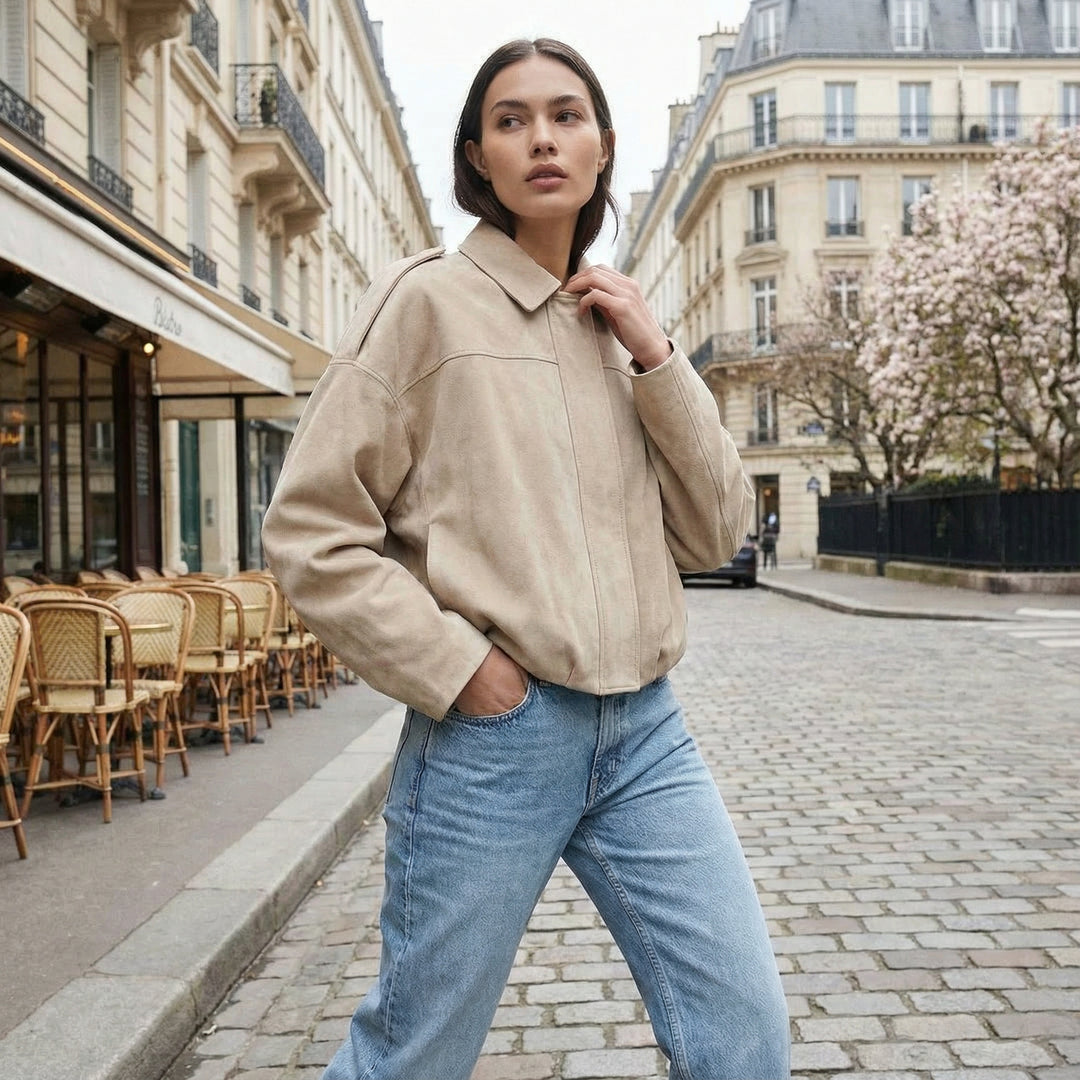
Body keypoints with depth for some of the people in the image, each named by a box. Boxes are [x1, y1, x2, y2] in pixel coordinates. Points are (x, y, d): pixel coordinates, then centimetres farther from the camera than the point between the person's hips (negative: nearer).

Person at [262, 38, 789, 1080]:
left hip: (643, 730, 5)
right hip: (490, 733, -4)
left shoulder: (622, 326, 12)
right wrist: (457, 666, -12)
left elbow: (715, 534, 8)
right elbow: (309, 531, -7)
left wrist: (656, 360, -2)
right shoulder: (427, 298, -4)